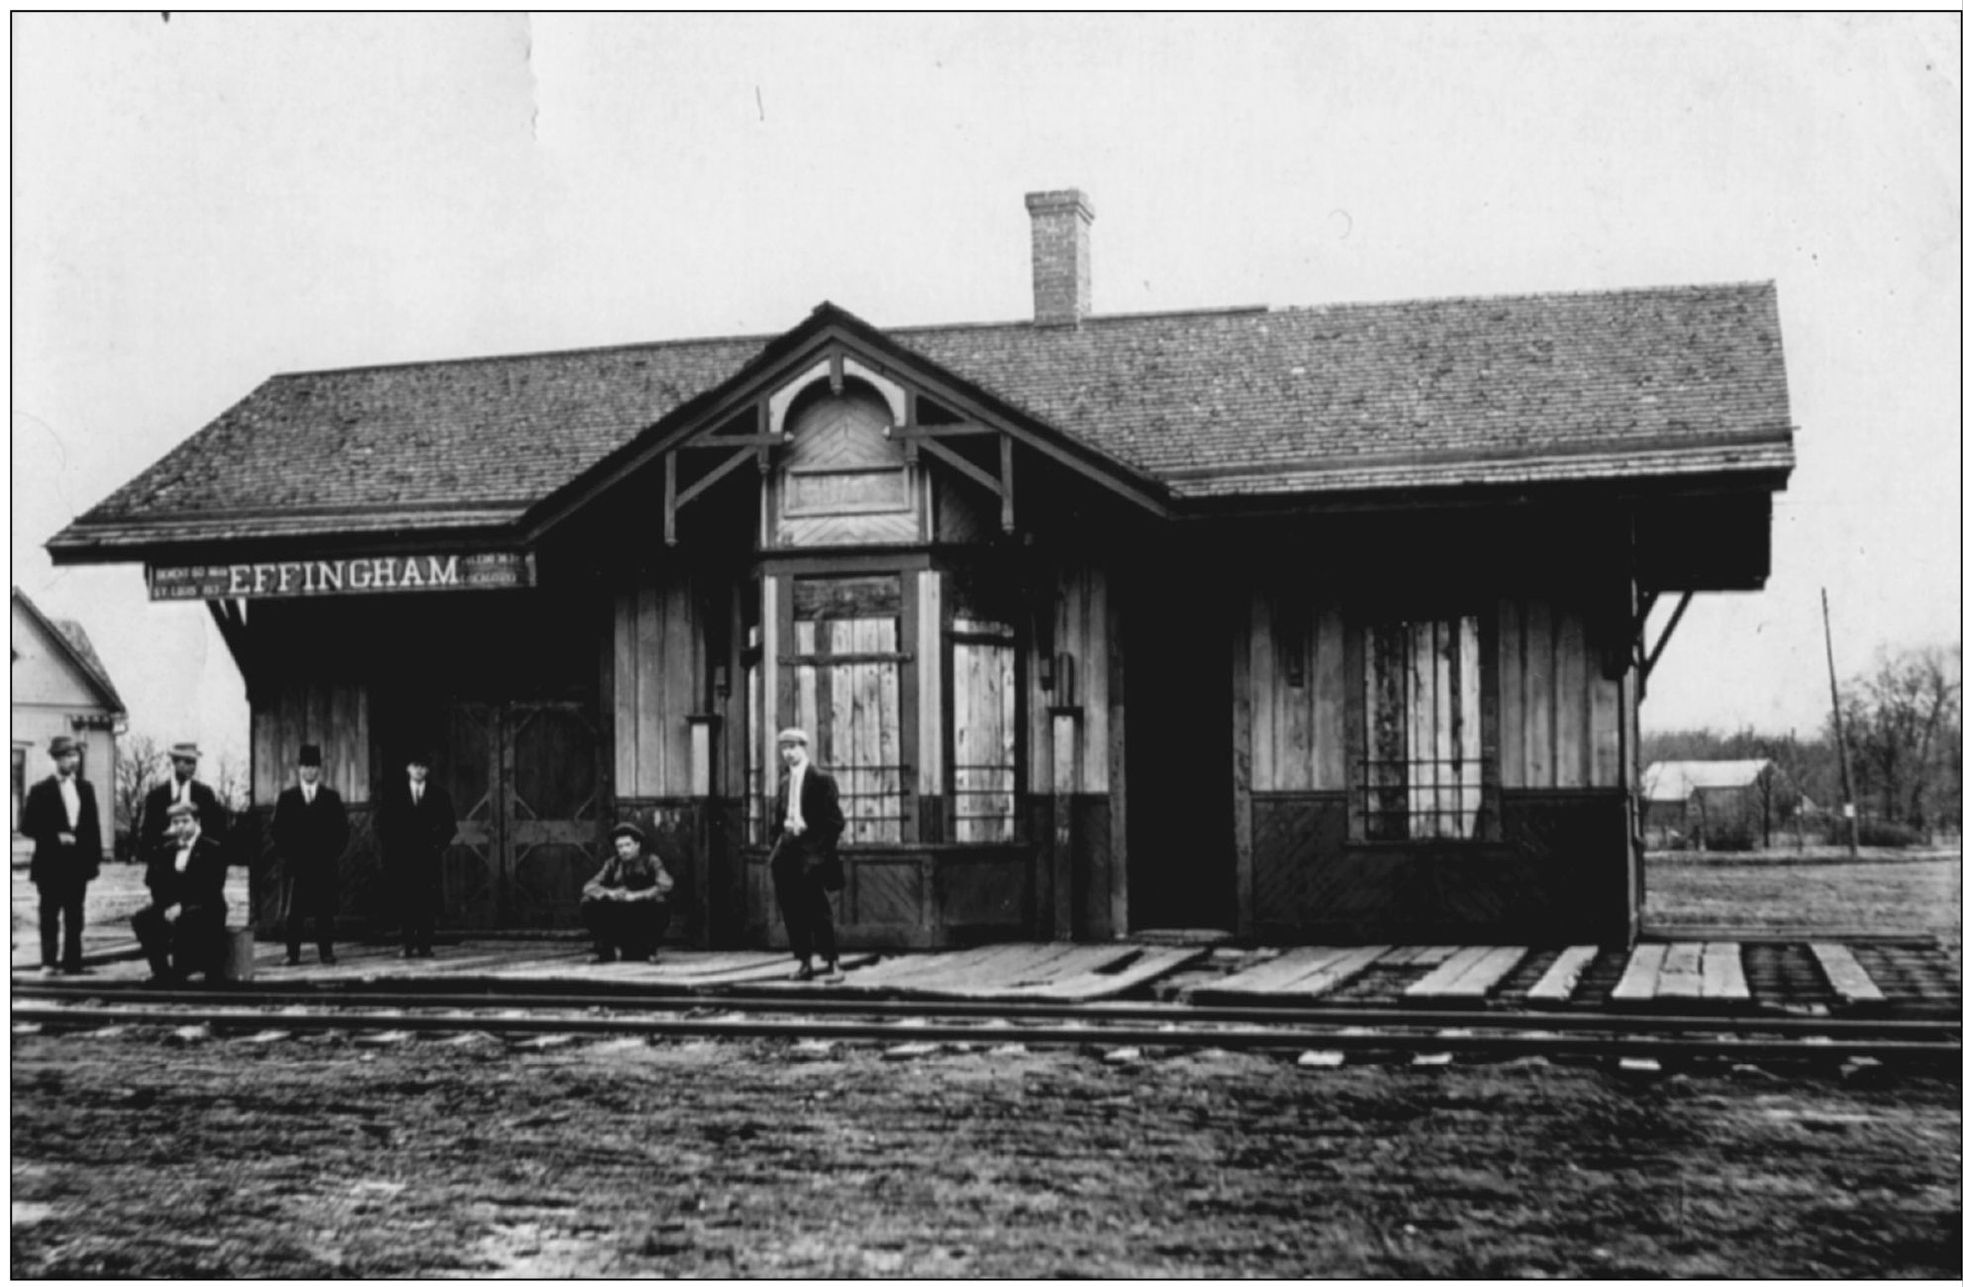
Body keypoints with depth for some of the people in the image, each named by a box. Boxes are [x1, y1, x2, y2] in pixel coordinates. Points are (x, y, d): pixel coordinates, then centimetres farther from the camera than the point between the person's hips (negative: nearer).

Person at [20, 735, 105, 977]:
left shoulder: (85, 789, 10)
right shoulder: (41, 791, -3)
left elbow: (94, 826, 10)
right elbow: (27, 826, -4)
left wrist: (96, 857, 4)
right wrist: (56, 836, -15)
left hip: (79, 863, 4)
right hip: (51, 864, -4)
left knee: (74, 917, 6)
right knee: (50, 915, 0)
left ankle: (72, 963, 10)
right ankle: (48, 963, 4)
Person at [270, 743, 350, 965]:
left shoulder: (331, 797, 9)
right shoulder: (287, 797, 9)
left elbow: (341, 830, 8)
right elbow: (278, 830, 8)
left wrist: (333, 853, -2)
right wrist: (285, 854, -2)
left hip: (324, 864, 0)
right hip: (296, 864, 0)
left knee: (325, 911, 0)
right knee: (294, 912, -1)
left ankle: (326, 952, 3)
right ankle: (292, 953, 2)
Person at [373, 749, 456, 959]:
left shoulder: (439, 794, 9)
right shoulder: (392, 792, 9)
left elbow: (449, 826, 12)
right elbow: (380, 823, 9)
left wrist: (439, 844, 0)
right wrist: (391, 844, -1)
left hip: (429, 857, 0)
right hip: (400, 857, 0)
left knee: (427, 902, -5)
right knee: (405, 902, -5)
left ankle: (425, 945, -2)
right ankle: (407, 945, -3)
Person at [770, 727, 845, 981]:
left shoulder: (822, 779, -4)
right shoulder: (784, 782, 16)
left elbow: (834, 820, -7)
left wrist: (822, 850, -13)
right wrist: (778, 848, 10)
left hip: (812, 848, -6)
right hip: (788, 850, 6)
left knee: (817, 910, -7)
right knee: (791, 910, 5)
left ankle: (832, 963, 0)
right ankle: (804, 962, 13)